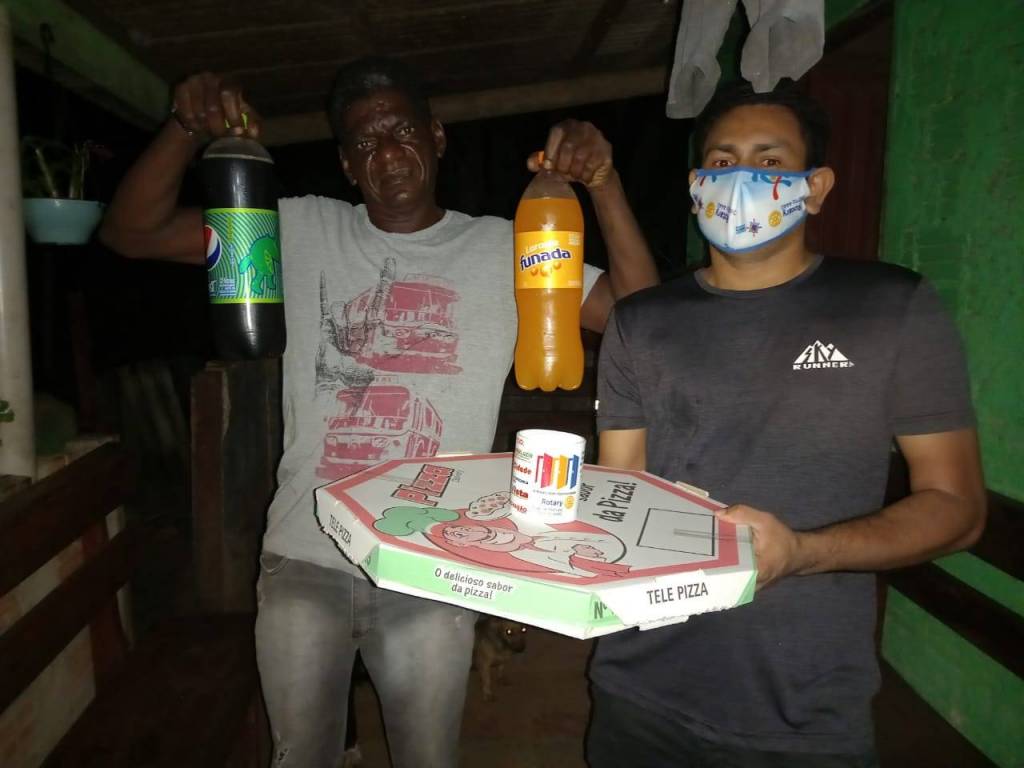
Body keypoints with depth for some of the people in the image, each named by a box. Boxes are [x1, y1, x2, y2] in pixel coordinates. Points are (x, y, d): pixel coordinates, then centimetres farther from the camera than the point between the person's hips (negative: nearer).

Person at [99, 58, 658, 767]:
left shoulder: (502, 249, -2)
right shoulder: (304, 231, 1)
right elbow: (132, 233, 1)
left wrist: (604, 182, -19)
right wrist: (187, 128, -15)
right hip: (303, 559, 2)